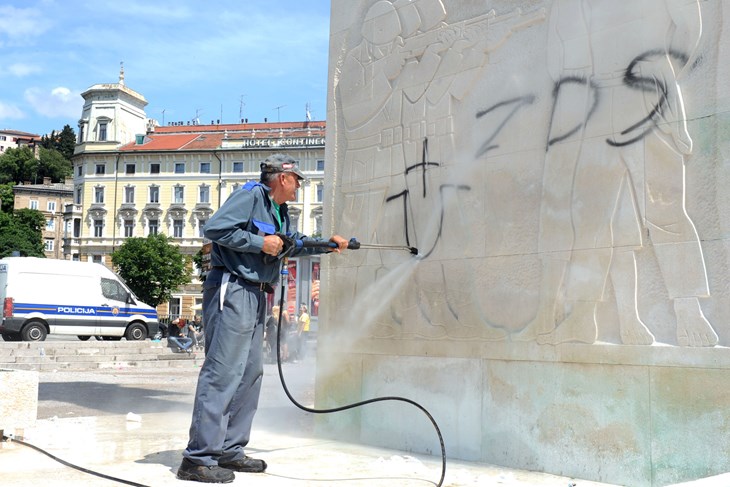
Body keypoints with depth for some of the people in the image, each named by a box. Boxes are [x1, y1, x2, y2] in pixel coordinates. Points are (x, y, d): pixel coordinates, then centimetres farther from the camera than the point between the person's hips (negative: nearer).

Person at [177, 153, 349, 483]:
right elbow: (215, 228, -19)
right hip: (232, 291, -11)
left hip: (255, 297, 11)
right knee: (223, 371, -14)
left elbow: (293, 245, 41)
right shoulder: (250, 195, -7)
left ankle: (230, 451, 17)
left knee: (250, 373, 10)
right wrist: (260, 243, -15)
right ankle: (199, 459, -12)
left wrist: (327, 244, 32)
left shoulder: (280, 212, 23)